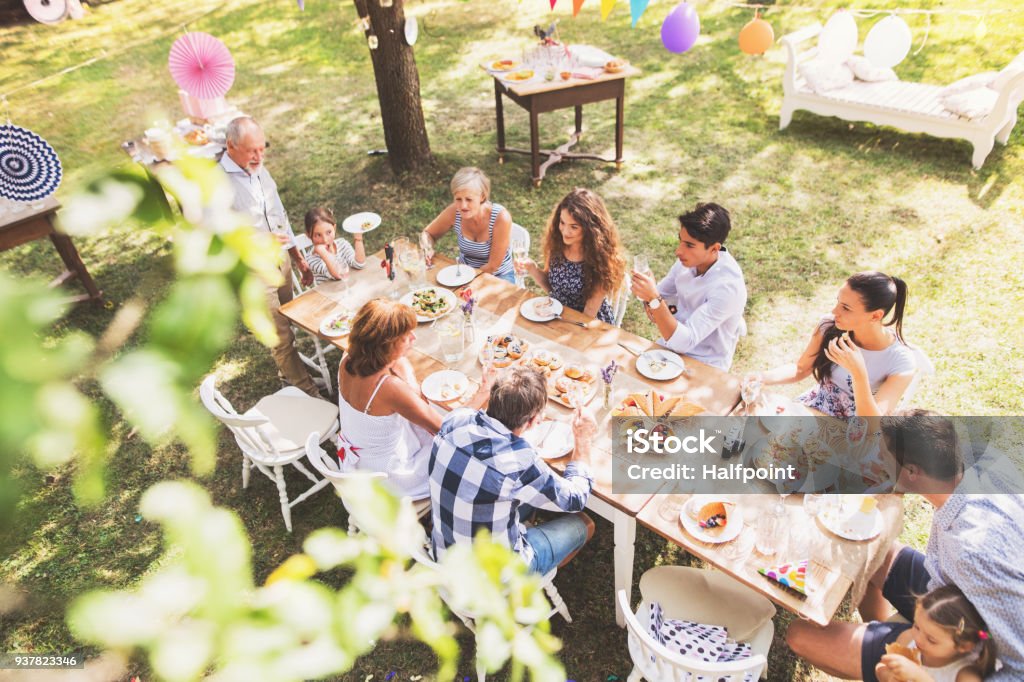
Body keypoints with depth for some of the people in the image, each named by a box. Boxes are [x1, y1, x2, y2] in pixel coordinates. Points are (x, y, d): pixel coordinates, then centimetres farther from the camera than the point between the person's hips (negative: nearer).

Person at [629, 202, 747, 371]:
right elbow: (661, 292, 9)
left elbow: (684, 342, -30)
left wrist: (654, 300, -39)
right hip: (676, 342, 6)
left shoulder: (727, 286, -28)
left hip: (705, 367, -6)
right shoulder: (690, 259, -9)